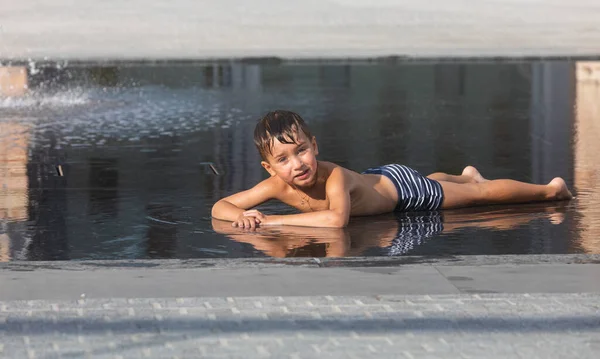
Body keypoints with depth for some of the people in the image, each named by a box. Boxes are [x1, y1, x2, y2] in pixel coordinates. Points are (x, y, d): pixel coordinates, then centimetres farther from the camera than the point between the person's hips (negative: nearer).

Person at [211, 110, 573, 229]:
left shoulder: (334, 176, -43)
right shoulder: (277, 185, -28)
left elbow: (337, 219, -62)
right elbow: (219, 207, -24)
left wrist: (273, 220, -57)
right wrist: (241, 216, -48)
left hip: (401, 185, -6)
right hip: (375, 178, 6)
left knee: (483, 194, 7)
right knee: (430, 182, 37)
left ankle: (550, 189, 28)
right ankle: (467, 174, 67)